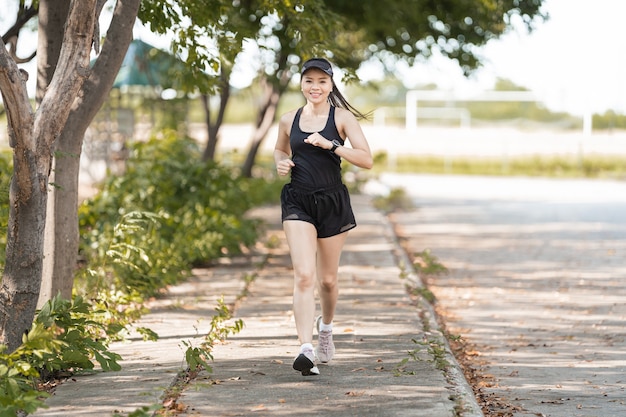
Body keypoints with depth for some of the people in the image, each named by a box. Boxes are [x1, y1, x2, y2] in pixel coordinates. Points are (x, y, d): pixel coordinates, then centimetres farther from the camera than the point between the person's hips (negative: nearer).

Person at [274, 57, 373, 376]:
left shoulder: (342, 117, -3)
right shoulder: (289, 120, 6)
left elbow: (367, 160, -10)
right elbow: (280, 149, 26)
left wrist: (330, 145, -21)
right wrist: (280, 163, 2)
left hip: (332, 202, 0)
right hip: (298, 203, 1)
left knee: (327, 280, 12)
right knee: (303, 276, -16)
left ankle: (326, 326, 43)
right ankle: (306, 350, -23)